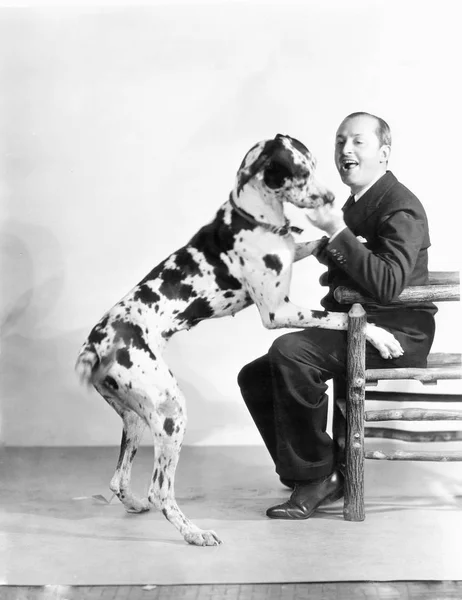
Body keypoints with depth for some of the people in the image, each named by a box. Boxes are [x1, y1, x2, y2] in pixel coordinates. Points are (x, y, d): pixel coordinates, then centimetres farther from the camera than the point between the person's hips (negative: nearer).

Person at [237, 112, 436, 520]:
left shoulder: (401, 207, -11)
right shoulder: (355, 204, 16)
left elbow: (388, 285, -26)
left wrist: (338, 233, -24)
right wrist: (331, 255, 0)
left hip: (398, 332, -9)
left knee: (289, 351, -30)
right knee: (255, 377, 1)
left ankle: (317, 477, -15)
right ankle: (323, 478, 2)